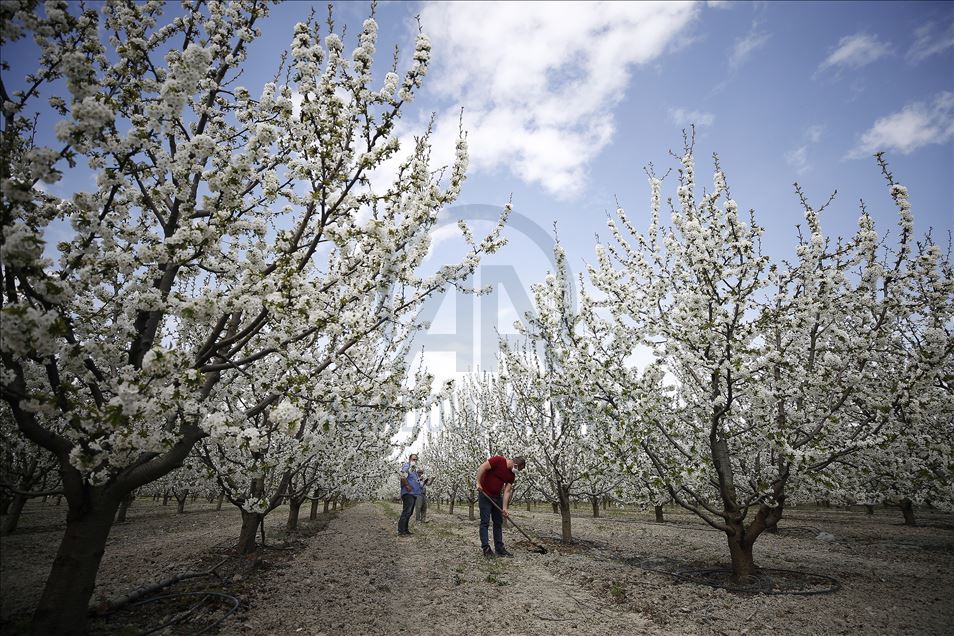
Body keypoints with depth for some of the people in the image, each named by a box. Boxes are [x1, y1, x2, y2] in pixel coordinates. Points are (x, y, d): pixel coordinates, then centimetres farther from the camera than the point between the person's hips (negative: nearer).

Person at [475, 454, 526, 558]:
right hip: (485, 495, -7)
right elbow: (482, 468, -21)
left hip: (497, 497, 7)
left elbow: (506, 491, 0)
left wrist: (504, 508, -8)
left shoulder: (512, 475, 2)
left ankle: (499, 548, 16)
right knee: (485, 522, -5)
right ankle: (485, 548, 0)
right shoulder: (498, 460, -18)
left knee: (498, 523, 9)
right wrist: (478, 483, -25)